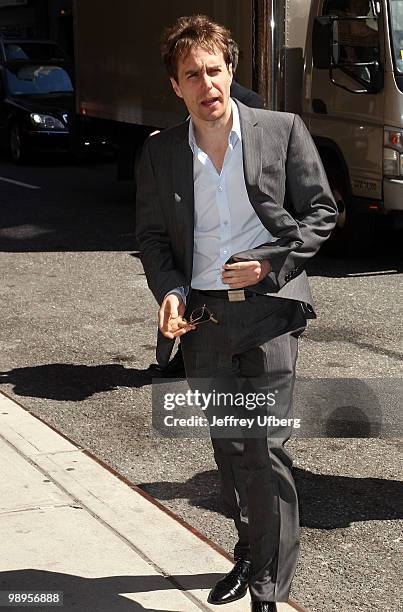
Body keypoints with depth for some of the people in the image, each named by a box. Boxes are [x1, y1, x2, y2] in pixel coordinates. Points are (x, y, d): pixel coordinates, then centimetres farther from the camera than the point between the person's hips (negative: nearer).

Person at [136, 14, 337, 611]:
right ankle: (249, 555, 34)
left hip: (268, 307, -3)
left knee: (267, 446, -8)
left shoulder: (283, 131, -3)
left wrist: (270, 263, -11)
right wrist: (169, 290, -7)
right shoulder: (160, 153, 4)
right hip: (202, 314, 4)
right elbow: (151, 234, 11)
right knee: (228, 446, 15)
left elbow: (321, 211, 1)